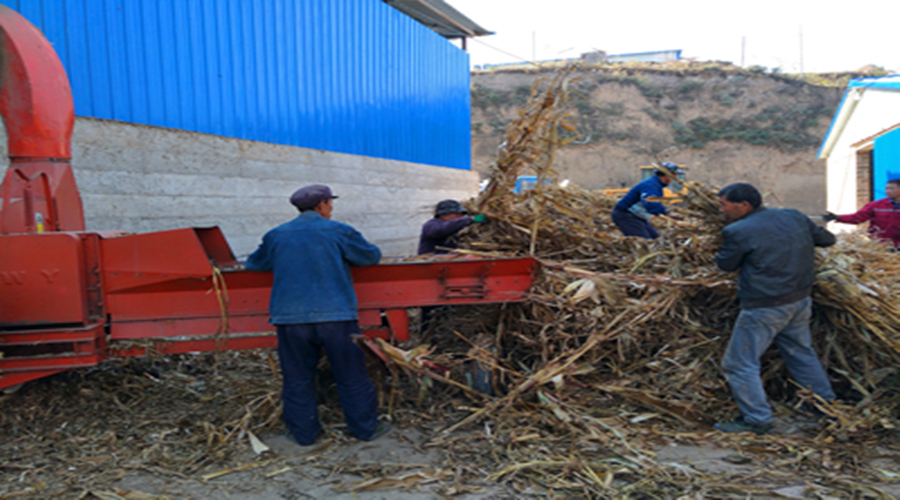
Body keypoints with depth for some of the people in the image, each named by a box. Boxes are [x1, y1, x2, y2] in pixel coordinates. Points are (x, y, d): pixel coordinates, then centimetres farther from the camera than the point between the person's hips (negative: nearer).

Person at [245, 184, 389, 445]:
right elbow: (372, 256, 9)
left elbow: (254, 264, 23)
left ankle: (304, 433, 22)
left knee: (297, 379, 13)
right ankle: (366, 428, 19)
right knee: (352, 376, 9)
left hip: (290, 318, 2)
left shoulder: (276, 236, 9)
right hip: (335, 316, -2)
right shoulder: (339, 231, 1)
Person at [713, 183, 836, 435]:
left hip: (763, 308, -8)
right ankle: (826, 403, 38)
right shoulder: (795, 217, 4)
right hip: (801, 300, 8)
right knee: (801, 352, 26)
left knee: (740, 363, 3)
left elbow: (725, 264, -4)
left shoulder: (737, 231, -17)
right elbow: (826, 239, 16)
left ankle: (757, 419, 7)